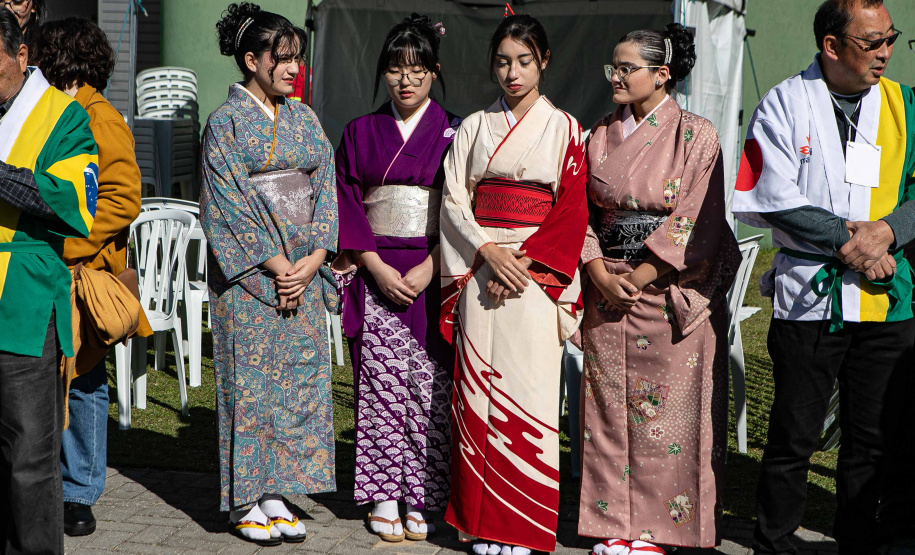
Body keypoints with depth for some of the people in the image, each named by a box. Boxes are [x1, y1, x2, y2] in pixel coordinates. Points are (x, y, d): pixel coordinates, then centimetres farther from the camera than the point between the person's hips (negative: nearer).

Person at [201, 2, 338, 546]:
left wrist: (312, 259, -5)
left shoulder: (305, 119, 12)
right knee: (252, 378, -2)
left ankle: (274, 493, 12)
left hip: (305, 271, 5)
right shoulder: (227, 122, -4)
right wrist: (275, 264, -14)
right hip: (249, 272, -5)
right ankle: (247, 501, 6)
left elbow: (325, 190, 8)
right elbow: (227, 204, -10)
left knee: (301, 372, 4)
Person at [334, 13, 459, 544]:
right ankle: (384, 496, 8)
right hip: (375, 275, 1)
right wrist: (377, 269, -8)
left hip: (434, 276, -1)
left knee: (429, 384, -2)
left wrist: (426, 270, -12)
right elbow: (348, 205, 4)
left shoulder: (455, 132, 3)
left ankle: (421, 499, 6)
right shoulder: (361, 132, 9)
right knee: (380, 383, 0)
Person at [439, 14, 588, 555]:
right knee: (480, 385, 1)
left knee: (528, 388, -5)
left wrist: (527, 264, -11)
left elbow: (572, 209, -1)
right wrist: (487, 252, -10)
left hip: (536, 272, -2)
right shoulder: (475, 126, 12)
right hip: (478, 267, 2)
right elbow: (453, 198, 6)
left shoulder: (564, 128, 5)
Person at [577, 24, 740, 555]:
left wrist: (640, 277, -14)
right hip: (607, 287, 5)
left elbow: (695, 219, -11)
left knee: (666, 406, -2)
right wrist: (601, 275, -8)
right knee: (610, 404, 5)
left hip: (672, 289, -4)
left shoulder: (696, 135, -4)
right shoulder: (600, 136, 10)